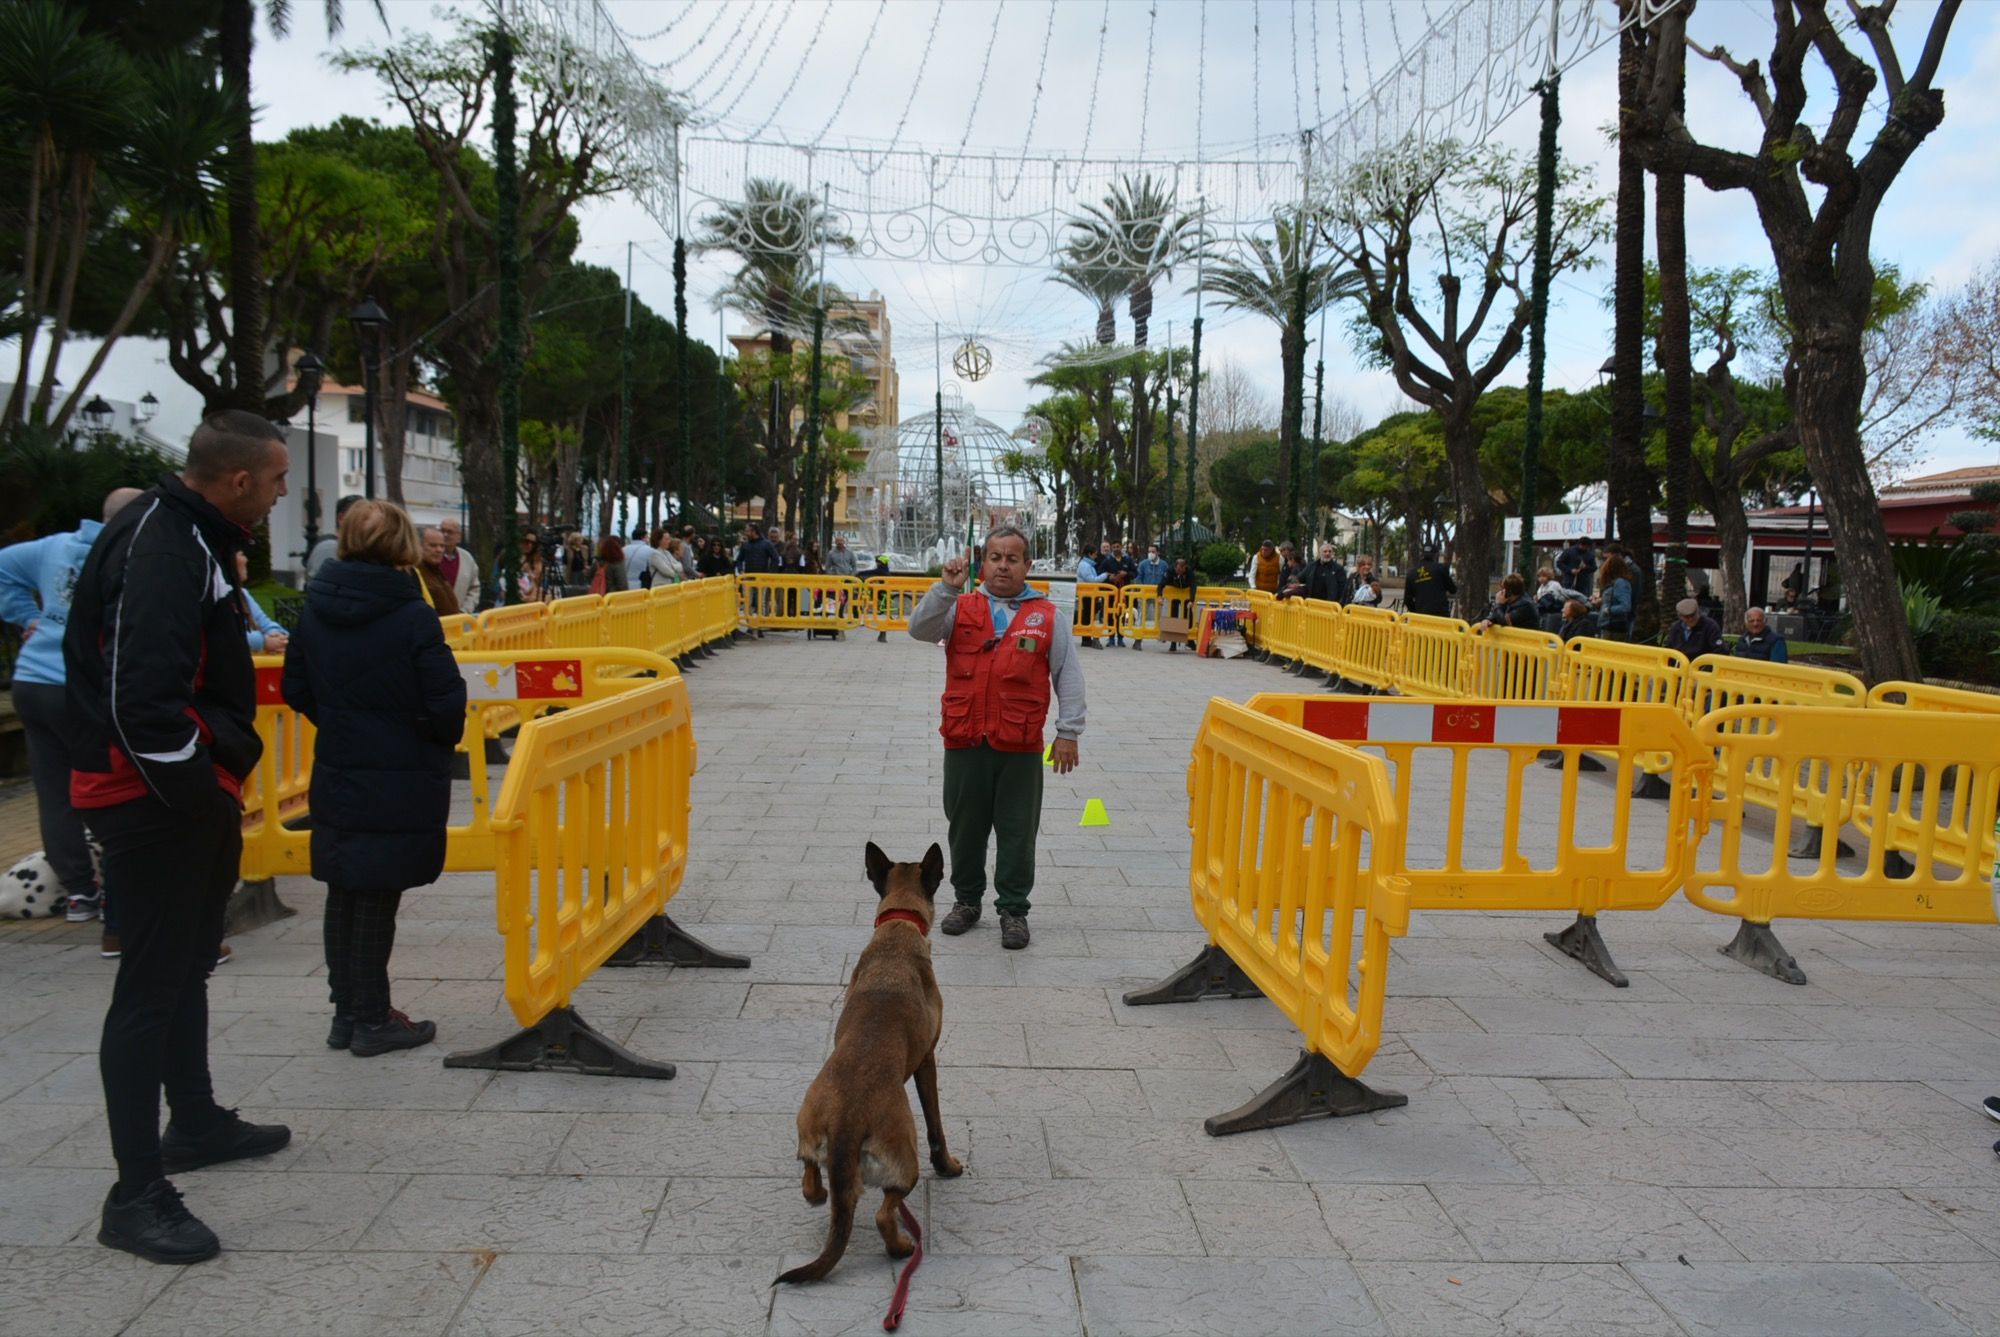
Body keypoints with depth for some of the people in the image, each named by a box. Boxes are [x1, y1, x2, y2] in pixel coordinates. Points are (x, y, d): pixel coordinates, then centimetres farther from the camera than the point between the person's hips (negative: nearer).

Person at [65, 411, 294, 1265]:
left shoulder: (187, 536, 12)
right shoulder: (159, 547, -20)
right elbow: (142, 696, -29)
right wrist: (204, 793, -20)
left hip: (186, 794, 10)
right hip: (153, 801, -10)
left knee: (186, 966, 21)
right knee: (151, 986, -3)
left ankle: (195, 1123, 38)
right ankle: (137, 1195, 7)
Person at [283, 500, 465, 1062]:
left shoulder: (316, 610, 1)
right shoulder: (412, 615, -17)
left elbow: (296, 690, 6)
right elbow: (447, 701, -17)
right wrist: (442, 742, 3)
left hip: (336, 777, 6)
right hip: (400, 783, -5)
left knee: (343, 894, 15)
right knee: (376, 899, 3)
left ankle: (347, 1011, 26)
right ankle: (371, 1021, 14)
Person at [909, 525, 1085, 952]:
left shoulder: (1046, 616, 5)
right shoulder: (960, 608, 7)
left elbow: (1069, 675, 5)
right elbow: (921, 629, -8)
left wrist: (1068, 732, 1)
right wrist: (947, 588, -20)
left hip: (1021, 746, -1)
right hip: (964, 741, 1)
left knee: (1017, 831, 6)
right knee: (966, 825, 13)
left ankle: (1013, 909, 19)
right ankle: (966, 900, 29)